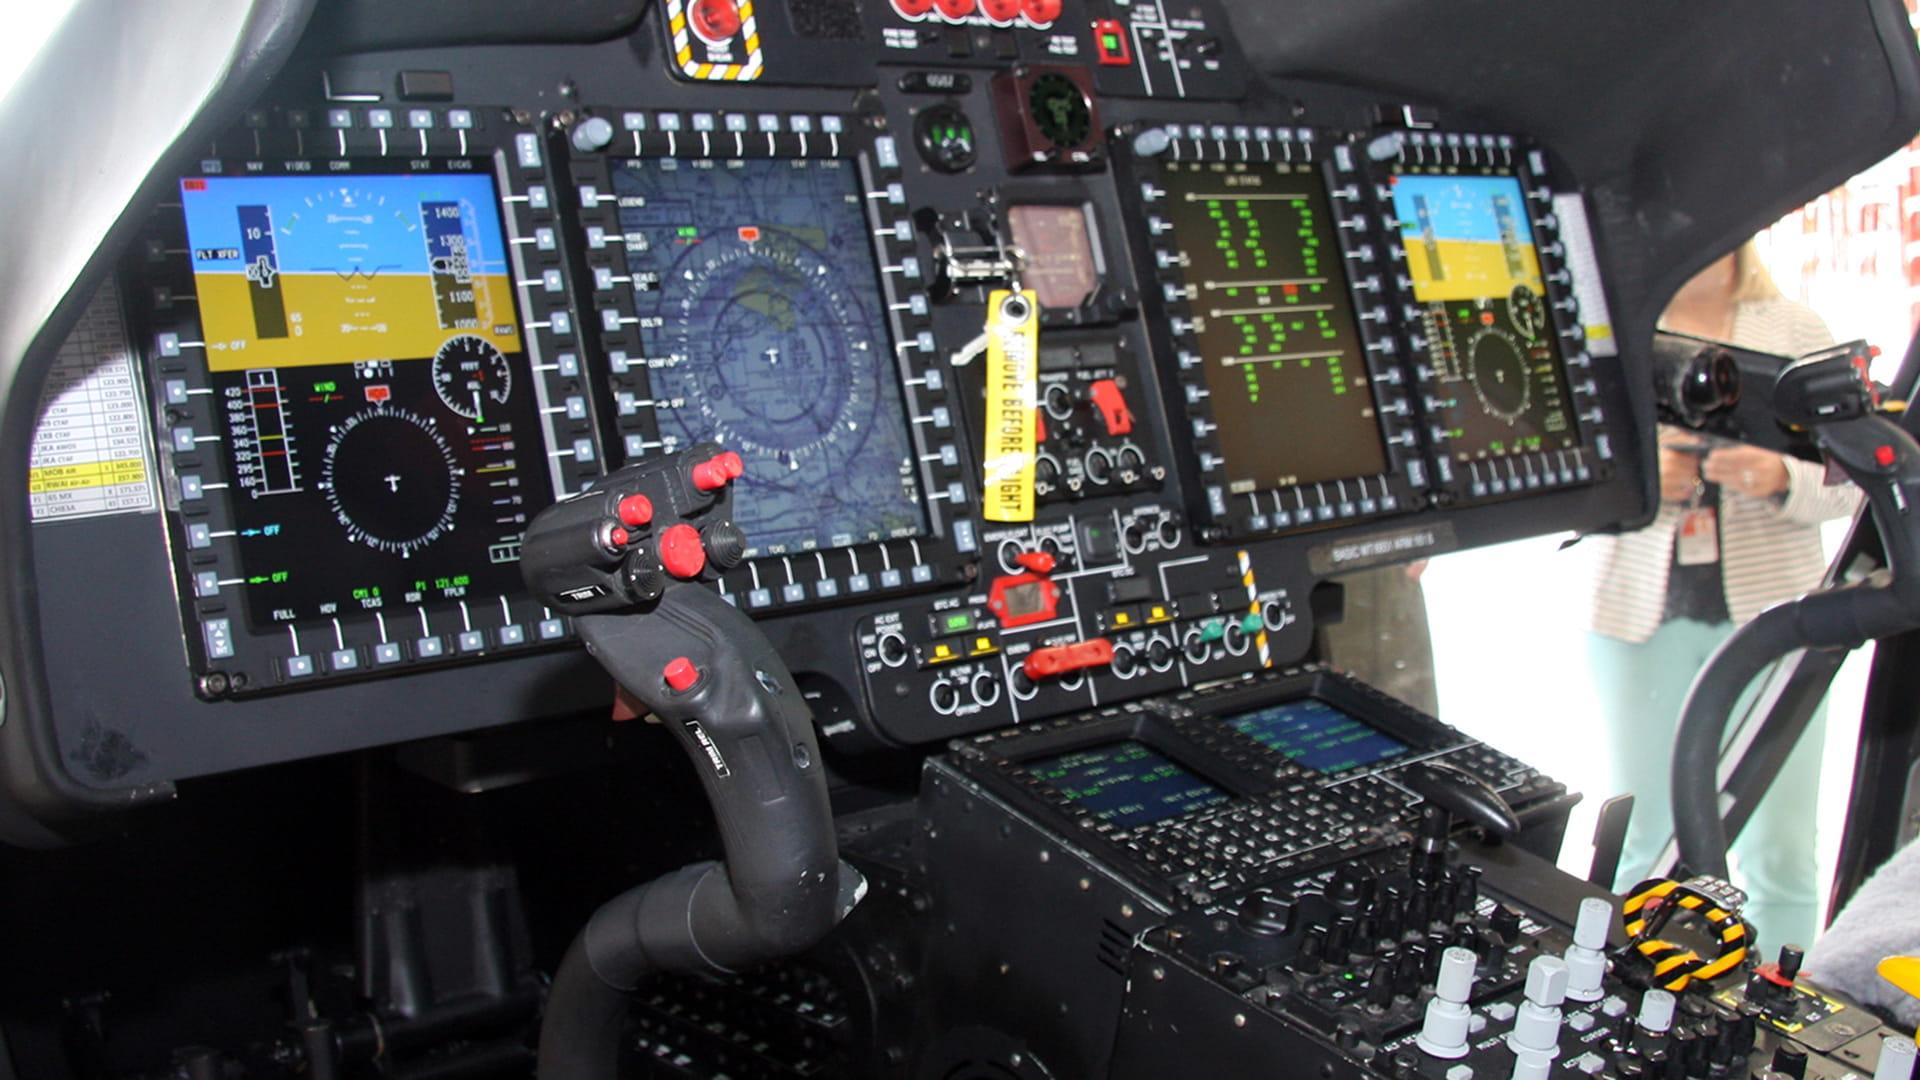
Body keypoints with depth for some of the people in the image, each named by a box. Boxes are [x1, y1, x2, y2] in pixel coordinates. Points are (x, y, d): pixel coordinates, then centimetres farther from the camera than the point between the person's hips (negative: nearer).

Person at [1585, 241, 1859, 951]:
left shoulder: (1797, 331, 8)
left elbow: (1845, 483, 4)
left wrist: (1780, 478, -17)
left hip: (1771, 610, 0)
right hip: (1641, 614, 0)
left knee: (1778, 852, 1)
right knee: (1639, 843, 5)